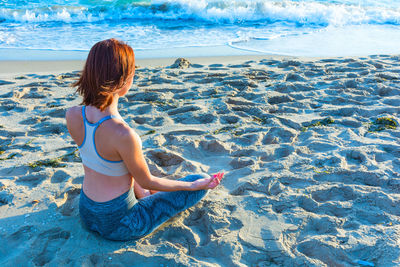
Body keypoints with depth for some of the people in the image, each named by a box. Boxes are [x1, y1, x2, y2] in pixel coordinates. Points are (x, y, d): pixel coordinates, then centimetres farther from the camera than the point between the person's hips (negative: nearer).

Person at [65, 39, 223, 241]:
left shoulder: (72, 116, -13)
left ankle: (142, 195, 26)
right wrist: (193, 186, -3)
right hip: (117, 224, -6)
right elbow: (147, 182, -17)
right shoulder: (123, 134, -34)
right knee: (201, 180, 4)